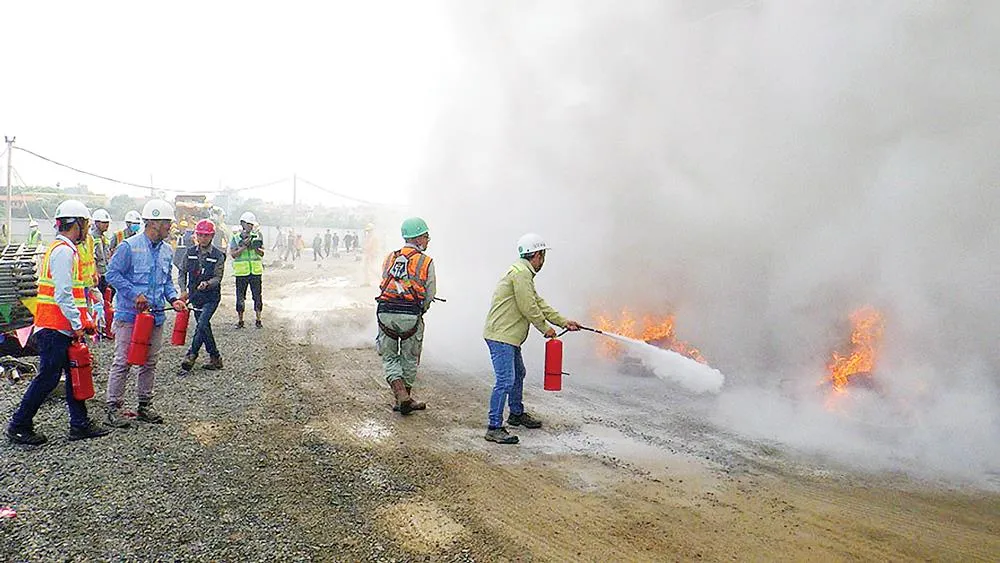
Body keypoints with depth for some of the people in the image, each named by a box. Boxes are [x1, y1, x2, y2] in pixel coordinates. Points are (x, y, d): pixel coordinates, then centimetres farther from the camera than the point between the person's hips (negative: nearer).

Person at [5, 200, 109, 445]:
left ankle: (80, 424, 18)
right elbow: (62, 295, -23)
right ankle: (19, 426, 10)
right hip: (55, 328, -10)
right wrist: (77, 325, -17)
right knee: (48, 378, -2)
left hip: (61, 328, 10)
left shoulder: (65, 249, 17)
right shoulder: (63, 251, -16)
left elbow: (75, 291, 22)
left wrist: (86, 319, 19)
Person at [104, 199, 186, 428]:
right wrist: (135, 294, -16)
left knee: (150, 362, 12)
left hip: (156, 315, 7)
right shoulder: (129, 246, -10)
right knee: (123, 362, -3)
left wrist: (173, 298, 1)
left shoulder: (167, 251, 11)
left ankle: (145, 406, 23)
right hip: (129, 314, -6)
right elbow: (112, 274, -10)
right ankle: (114, 407, 8)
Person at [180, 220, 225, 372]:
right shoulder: (190, 253, 4)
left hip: (211, 297, -4)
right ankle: (215, 358, 19)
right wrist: (183, 290, -5)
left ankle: (191, 355, -11)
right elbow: (182, 273, 9)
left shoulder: (218, 255, -6)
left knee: (202, 324, -19)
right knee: (204, 327, 8)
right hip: (195, 296, 4)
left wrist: (207, 283, -29)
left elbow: (218, 278, -9)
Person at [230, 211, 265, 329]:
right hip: (241, 272, -1)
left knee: (257, 296, 3)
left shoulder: (257, 236, 8)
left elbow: (262, 253, 9)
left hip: (256, 271, 1)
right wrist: (244, 246, -14)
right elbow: (233, 254, -4)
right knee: (240, 297, 5)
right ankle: (240, 320, 15)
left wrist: (256, 248, -11)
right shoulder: (236, 238, 3)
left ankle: (258, 320, 11)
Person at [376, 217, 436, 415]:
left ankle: (401, 396, -2)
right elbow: (429, 296, 2)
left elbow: (384, 284, 15)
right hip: (410, 316, -3)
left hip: (385, 312, 3)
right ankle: (405, 398, 23)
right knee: (410, 358, 15)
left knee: (389, 357, 14)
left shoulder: (390, 258, 12)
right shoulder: (426, 262, 1)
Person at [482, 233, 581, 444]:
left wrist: (563, 322, 21)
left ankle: (517, 414, 41)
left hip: (508, 335, 12)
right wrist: (546, 329, -5)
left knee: (518, 374, 25)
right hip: (501, 336, -12)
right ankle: (494, 427, -9)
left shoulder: (523, 272, 19)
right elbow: (528, 308, -18)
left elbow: (539, 303, 22)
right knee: (505, 381, -13)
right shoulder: (521, 273, -16)